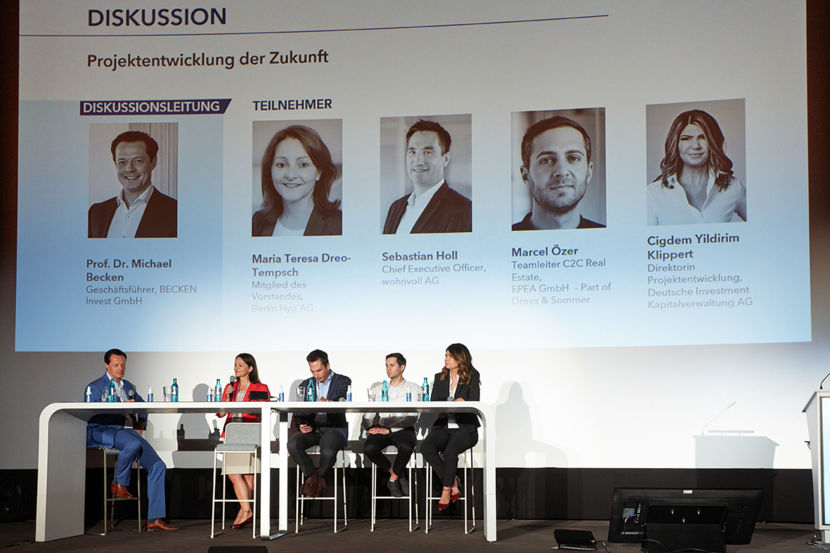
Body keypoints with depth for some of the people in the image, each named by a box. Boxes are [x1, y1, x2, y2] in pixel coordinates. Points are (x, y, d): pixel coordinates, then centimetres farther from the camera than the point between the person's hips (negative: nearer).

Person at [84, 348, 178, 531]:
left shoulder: (128, 386, 24)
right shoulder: (95, 387, 4)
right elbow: (94, 414, -11)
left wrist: (141, 425, 17)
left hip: (129, 431, 7)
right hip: (103, 431, -7)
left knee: (158, 466, -12)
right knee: (133, 444, -39)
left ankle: (155, 519, -12)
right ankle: (119, 485, -12)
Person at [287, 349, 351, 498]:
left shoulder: (343, 382, 8)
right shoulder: (306, 385, 21)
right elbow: (298, 413, 18)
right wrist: (300, 425, -6)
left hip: (334, 428, -4)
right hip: (312, 429, 4)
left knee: (328, 451, -36)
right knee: (292, 444, -29)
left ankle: (318, 476, -3)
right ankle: (316, 479, -17)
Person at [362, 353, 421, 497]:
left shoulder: (413, 388, 7)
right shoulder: (378, 388, 21)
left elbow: (412, 417, -5)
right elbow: (368, 413, 17)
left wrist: (389, 430, -13)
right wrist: (371, 427, -7)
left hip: (402, 429, -3)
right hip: (380, 430, 3)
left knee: (406, 447, -38)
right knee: (368, 447, -30)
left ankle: (393, 480, -11)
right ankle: (399, 475, -9)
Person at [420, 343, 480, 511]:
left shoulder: (472, 377, 3)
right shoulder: (440, 378, 15)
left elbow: (473, 402, -7)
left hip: (465, 428, -4)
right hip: (442, 427, 4)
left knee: (450, 450, -36)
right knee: (426, 447, -28)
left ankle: (446, 490, -22)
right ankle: (453, 485, -17)